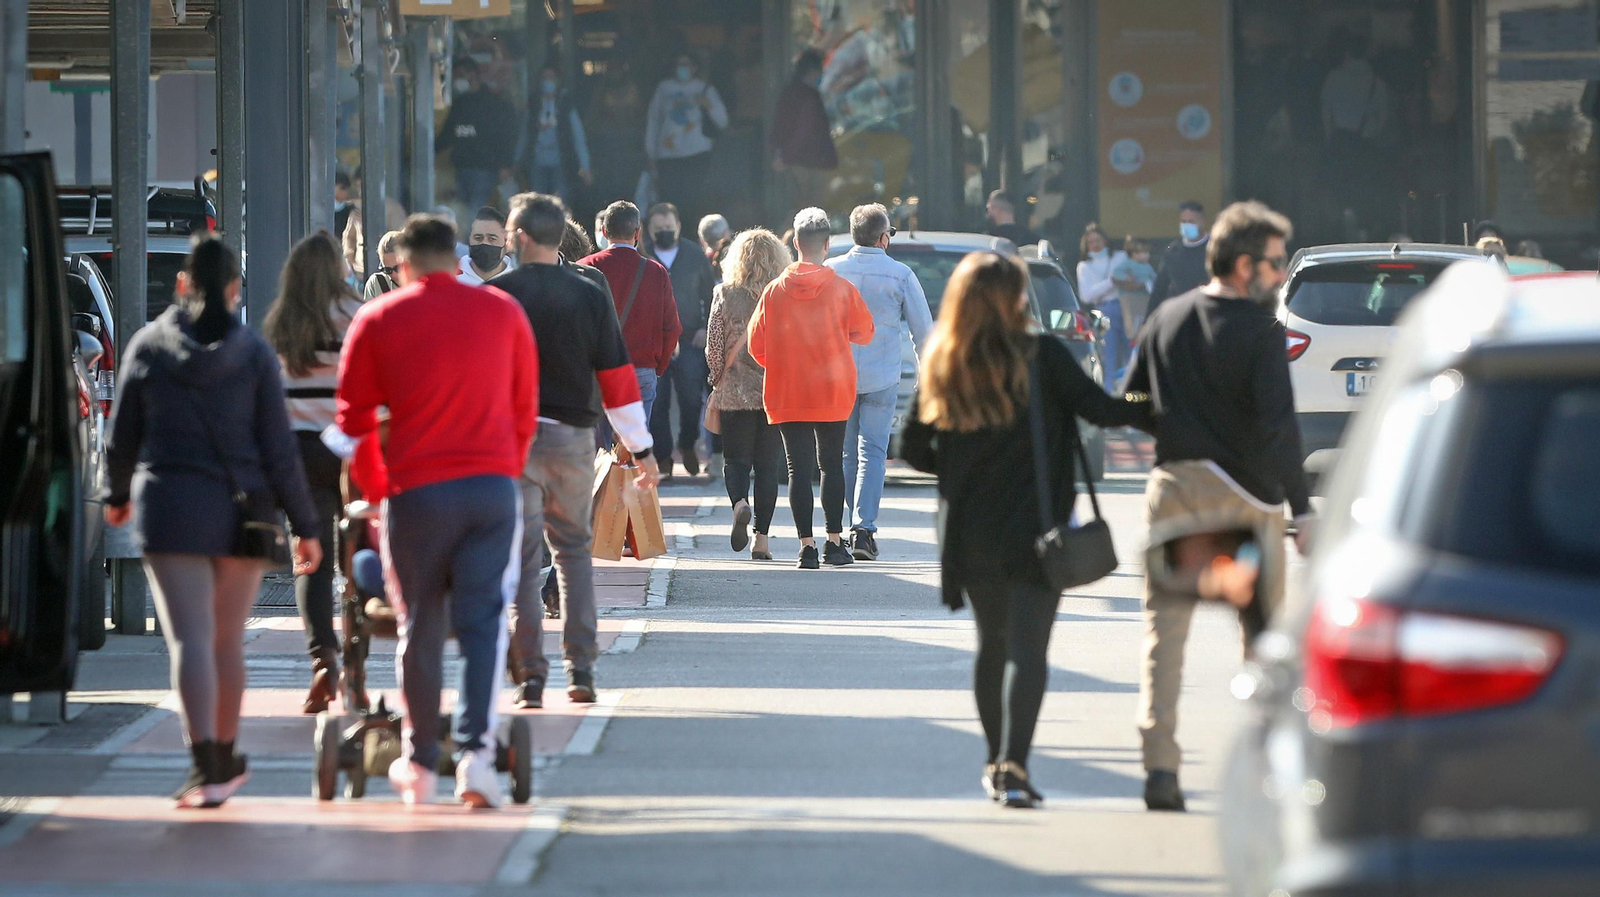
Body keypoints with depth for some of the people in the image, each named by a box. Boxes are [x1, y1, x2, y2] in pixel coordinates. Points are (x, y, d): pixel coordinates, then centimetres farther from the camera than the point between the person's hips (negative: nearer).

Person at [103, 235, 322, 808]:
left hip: (168, 508, -1)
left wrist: (117, 494, 26)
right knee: (228, 638, 14)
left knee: (189, 637, -5)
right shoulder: (253, 353, -1)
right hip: (242, 513, 1)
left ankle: (205, 766, -17)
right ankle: (224, 758, 26)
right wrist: (304, 525, 3)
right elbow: (279, 450, -2)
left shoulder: (148, 346, 1)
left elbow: (123, 435, 8)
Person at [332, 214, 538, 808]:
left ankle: (420, 763, 15)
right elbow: (525, 409, 15)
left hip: (417, 488, -1)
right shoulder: (503, 312, 9)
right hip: (494, 483, 1)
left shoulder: (378, 320, 4)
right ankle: (475, 748, -14)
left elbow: (353, 419, 8)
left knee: (420, 627, 8)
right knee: (483, 620, 1)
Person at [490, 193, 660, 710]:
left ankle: (531, 676, -4)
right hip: (574, 435, 3)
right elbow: (618, 377, 4)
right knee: (575, 551, 16)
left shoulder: (496, 294, -5)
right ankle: (581, 671, 10)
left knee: (521, 557, 1)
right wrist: (641, 449, 10)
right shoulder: (590, 298, 3)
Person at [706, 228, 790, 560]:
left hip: (735, 392, -1)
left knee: (736, 460, 9)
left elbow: (713, 348, -2)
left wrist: (718, 381, 13)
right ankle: (762, 538, 4)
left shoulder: (725, 295, -4)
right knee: (768, 465, 8)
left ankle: (740, 504, -22)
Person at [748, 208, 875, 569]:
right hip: (834, 392, 0)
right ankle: (835, 541, 11)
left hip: (786, 395, 0)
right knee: (832, 465, 11)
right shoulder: (842, 289, -6)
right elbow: (864, 332, 5)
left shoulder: (775, 290, -4)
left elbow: (756, 345, 1)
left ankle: (806, 545, -4)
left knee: (799, 468, 1)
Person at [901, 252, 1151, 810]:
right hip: (1034, 528, -4)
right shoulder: (1041, 355, -9)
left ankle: (996, 761, 26)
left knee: (993, 645, 19)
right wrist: (1155, 412, 6)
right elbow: (1100, 408, -8)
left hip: (969, 532, 4)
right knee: (1028, 647, -7)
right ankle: (1013, 764, -20)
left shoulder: (941, 366, 2)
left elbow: (915, 448, 6)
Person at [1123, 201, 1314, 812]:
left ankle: (1159, 764, -10)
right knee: (1264, 632, 10)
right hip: (1243, 494, -3)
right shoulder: (1259, 330, -8)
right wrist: (1302, 510, -15)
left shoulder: (1166, 320, 7)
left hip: (1173, 487, 3)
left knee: (1163, 631, 2)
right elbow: (1278, 425, -16)